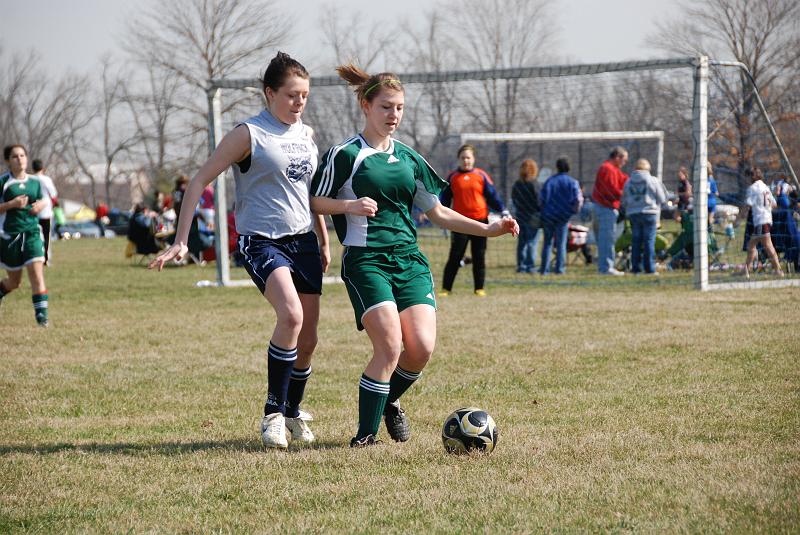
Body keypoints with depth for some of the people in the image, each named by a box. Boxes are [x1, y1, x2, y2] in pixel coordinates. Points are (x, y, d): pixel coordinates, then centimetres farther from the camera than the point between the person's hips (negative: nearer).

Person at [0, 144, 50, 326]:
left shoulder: (35, 182, 6)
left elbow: (44, 200, 20)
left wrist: (40, 205, -2)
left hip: (32, 233, 2)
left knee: (37, 273, -12)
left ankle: (41, 314, -11)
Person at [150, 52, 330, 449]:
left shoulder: (305, 134, 12)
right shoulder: (250, 134, -8)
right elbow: (200, 181, -9)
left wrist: (324, 241, 28)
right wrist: (181, 241, -14)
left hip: (302, 241, 7)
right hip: (261, 241, -7)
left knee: (307, 339, 7)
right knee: (290, 315, -29)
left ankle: (293, 412, 29)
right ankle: (272, 413, -16)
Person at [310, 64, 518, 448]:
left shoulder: (409, 158, 16)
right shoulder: (344, 155, -1)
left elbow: (437, 213, 20)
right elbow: (314, 202, 2)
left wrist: (487, 229, 11)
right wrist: (350, 206, -16)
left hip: (409, 260, 5)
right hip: (365, 260, -5)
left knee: (422, 347, -10)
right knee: (390, 346, -18)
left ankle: (388, 400, 20)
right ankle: (366, 433, -5)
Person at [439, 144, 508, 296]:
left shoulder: (481, 175, 8)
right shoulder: (452, 177, 9)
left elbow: (492, 196, 9)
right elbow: (445, 199, 13)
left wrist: (503, 211, -1)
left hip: (480, 221, 1)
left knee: (479, 257, 4)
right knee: (455, 257, -4)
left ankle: (479, 288, 12)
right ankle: (446, 288, 1)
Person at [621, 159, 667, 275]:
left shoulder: (628, 182, 7)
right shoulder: (653, 181, -4)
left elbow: (624, 202, 10)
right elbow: (662, 199, -1)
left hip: (633, 214, 3)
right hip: (649, 213, -3)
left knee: (636, 241, 8)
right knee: (649, 241, -1)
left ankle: (636, 267, 7)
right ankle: (650, 268, -3)